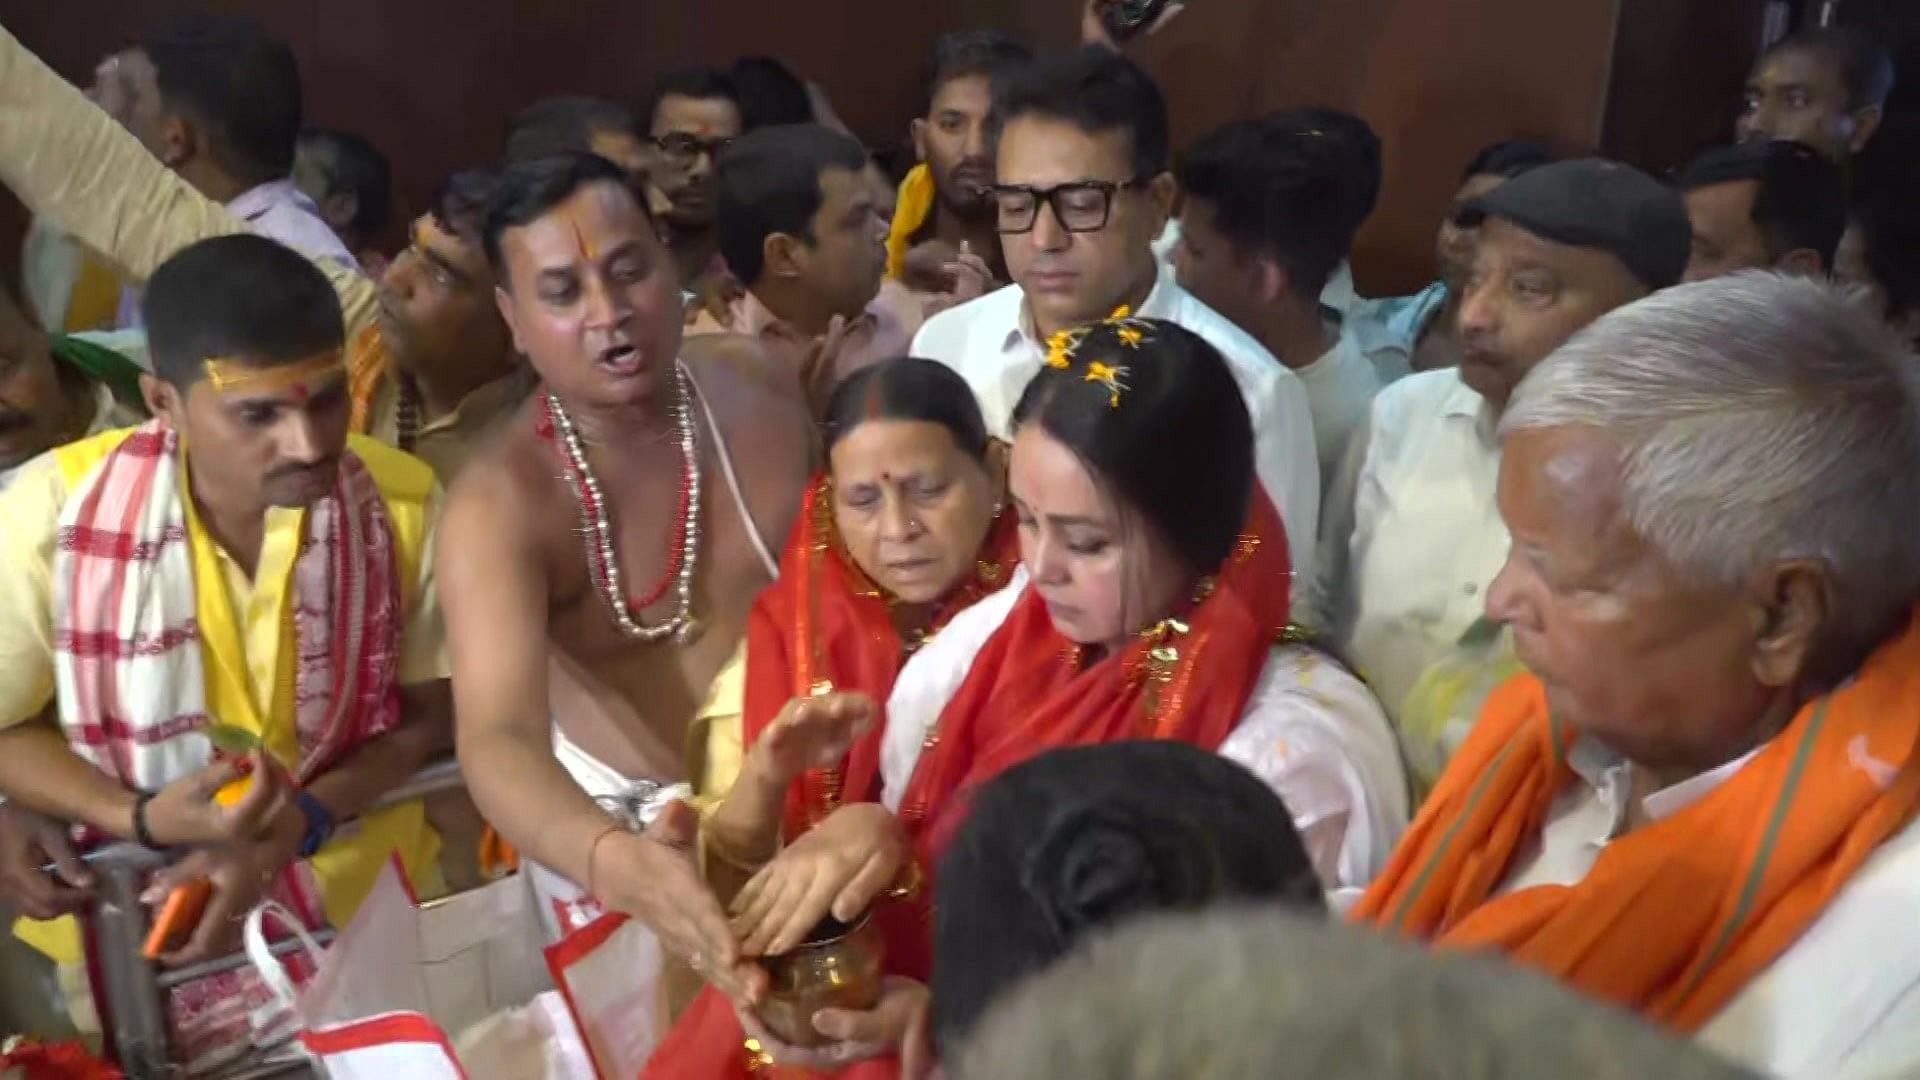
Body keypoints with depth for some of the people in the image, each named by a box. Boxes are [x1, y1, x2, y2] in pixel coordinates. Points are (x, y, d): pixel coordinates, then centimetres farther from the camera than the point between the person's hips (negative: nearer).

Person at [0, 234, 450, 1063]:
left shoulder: (403, 503, -12)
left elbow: (431, 716, -2)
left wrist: (298, 825, -17)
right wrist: (145, 820, -21)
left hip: (362, 898, 1)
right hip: (128, 917, 0)